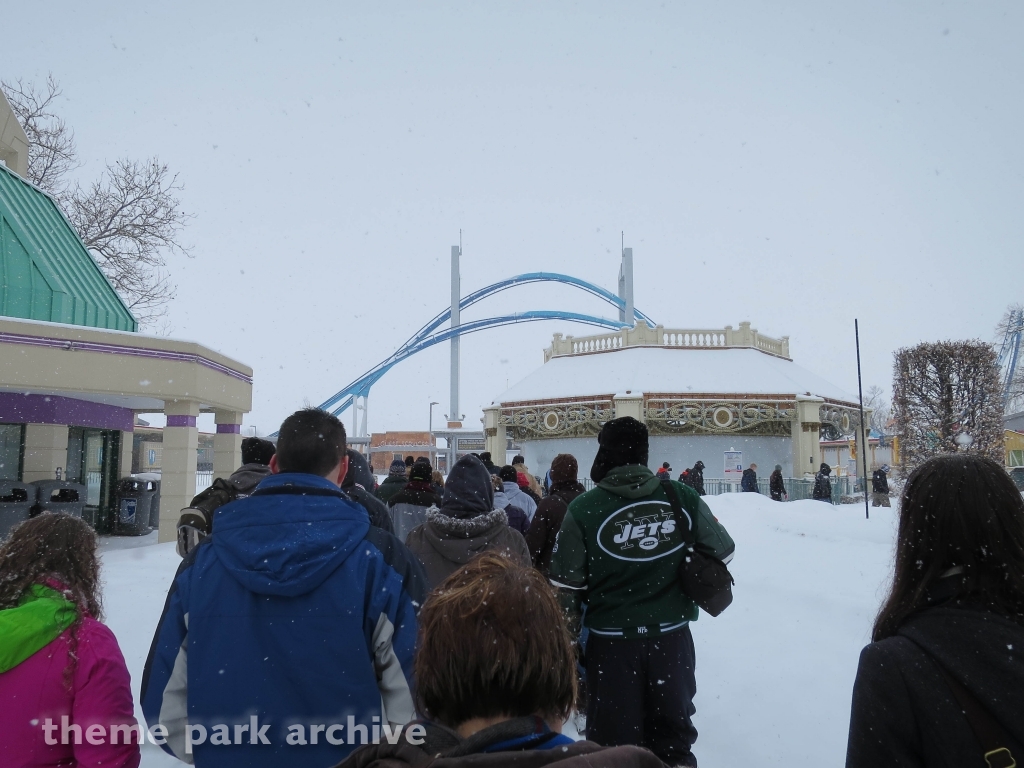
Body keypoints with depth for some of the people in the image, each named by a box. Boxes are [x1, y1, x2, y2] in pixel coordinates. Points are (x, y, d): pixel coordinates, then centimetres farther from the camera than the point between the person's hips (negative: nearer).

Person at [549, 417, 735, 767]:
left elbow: (566, 585, -9)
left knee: (615, 739, 14)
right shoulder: (682, 496, -7)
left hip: (612, 640, -2)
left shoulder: (584, 508, -14)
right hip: (672, 636, 2)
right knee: (673, 737, 20)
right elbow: (722, 551, 5)